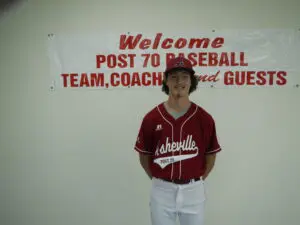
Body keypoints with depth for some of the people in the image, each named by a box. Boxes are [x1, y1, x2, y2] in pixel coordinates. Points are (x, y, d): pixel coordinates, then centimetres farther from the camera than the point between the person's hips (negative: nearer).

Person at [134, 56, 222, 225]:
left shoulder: (204, 118, -6)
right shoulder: (151, 118, -7)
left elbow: (211, 155, 4)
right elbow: (144, 155, 3)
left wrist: (197, 181, 5)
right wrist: (158, 180, 6)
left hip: (193, 190, 1)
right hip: (162, 190, 0)